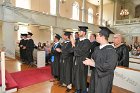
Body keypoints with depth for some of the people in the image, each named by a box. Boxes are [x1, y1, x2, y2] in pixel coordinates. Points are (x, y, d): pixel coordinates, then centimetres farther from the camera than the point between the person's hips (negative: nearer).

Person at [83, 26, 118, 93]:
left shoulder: (110, 50, -21)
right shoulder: (97, 48, 3)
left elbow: (109, 66, -27)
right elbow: (93, 58, 10)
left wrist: (93, 63, -23)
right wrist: (90, 61, -14)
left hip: (104, 78, -7)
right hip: (94, 76, 7)